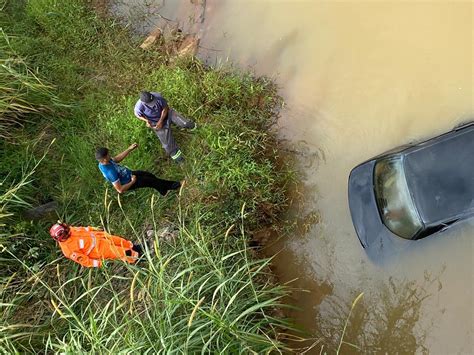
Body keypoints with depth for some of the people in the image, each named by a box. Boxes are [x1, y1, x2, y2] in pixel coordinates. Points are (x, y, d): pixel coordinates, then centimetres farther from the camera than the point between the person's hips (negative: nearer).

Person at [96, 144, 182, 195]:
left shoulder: (103, 162, -16)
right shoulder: (110, 172, -41)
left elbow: (117, 159, 4)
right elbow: (120, 190, -36)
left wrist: (129, 149, -3)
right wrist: (133, 181, -22)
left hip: (129, 174, 8)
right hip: (128, 183, -8)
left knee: (150, 175, 13)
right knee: (151, 181, 3)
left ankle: (168, 186, 31)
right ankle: (170, 186, 27)